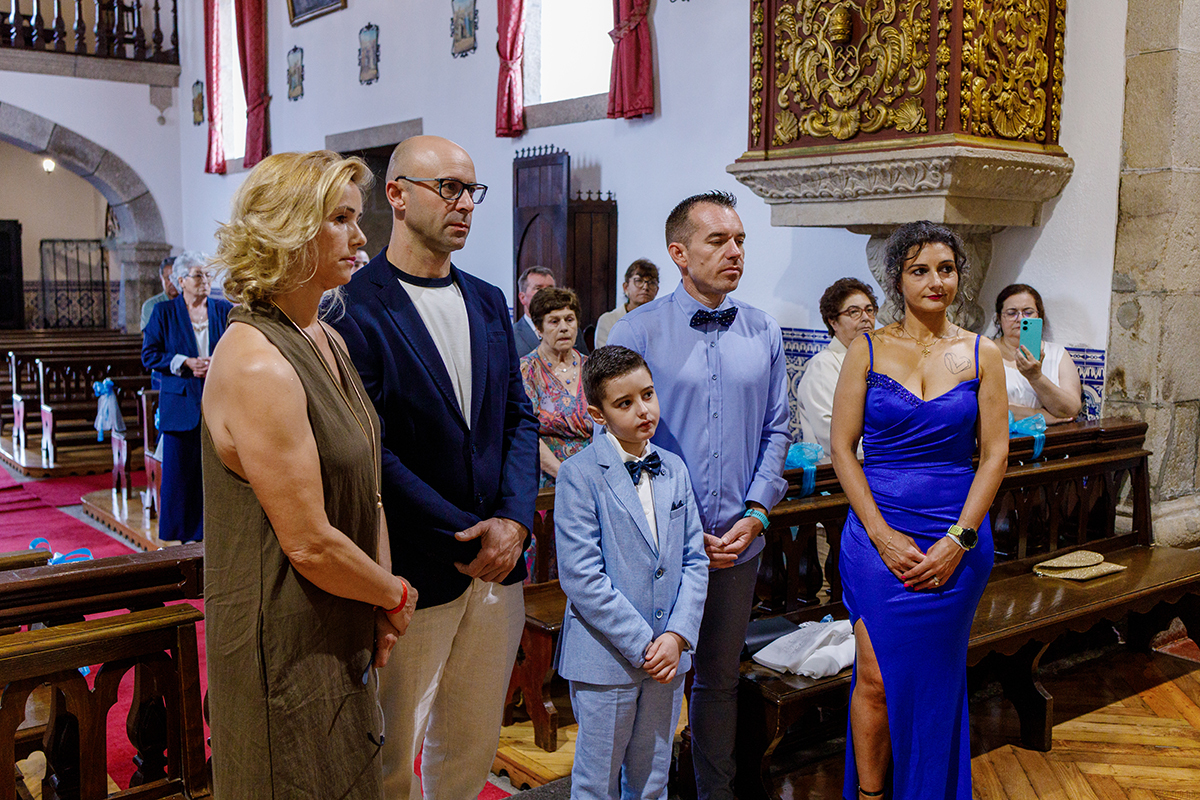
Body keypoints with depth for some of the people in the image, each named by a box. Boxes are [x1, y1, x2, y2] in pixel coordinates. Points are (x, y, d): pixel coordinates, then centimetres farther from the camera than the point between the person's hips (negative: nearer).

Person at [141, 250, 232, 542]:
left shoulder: (224, 310, 9)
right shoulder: (164, 313, 5)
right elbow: (149, 355, 2)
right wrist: (185, 363, -11)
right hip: (181, 405, -1)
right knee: (180, 471, 1)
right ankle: (180, 534, 12)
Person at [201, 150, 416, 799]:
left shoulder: (327, 343, 6)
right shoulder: (256, 364, -24)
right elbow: (310, 543, -23)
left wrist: (381, 610, 2)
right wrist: (396, 596, -7)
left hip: (342, 637, 9)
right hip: (285, 646, -8)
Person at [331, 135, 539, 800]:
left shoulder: (488, 304, 11)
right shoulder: (356, 309, -12)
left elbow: (519, 418, 10)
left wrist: (514, 520, -6)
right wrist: (465, 539, -14)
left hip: (495, 565, 6)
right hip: (413, 573, -6)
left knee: (473, 746, 18)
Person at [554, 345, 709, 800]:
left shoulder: (673, 470, 6)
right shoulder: (579, 475, -12)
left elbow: (694, 561, 6)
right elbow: (581, 577, -17)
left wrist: (677, 635, -7)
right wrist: (642, 645, -16)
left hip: (667, 654, 5)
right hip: (606, 657, -5)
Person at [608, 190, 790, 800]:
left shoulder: (764, 335, 5)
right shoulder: (636, 332, -7)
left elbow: (776, 430, 9)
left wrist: (755, 512, -4)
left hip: (739, 541, 4)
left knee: (720, 679, 18)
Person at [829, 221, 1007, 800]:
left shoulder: (982, 355, 4)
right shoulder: (868, 350, 0)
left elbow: (995, 454, 1)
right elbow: (842, 448, -3)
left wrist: (959, 539, -9)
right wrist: (884, 536, -11)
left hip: (956, 540, 1)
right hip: (876, 536, -1)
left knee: (933, 682, 12)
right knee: (875, 677, 1)